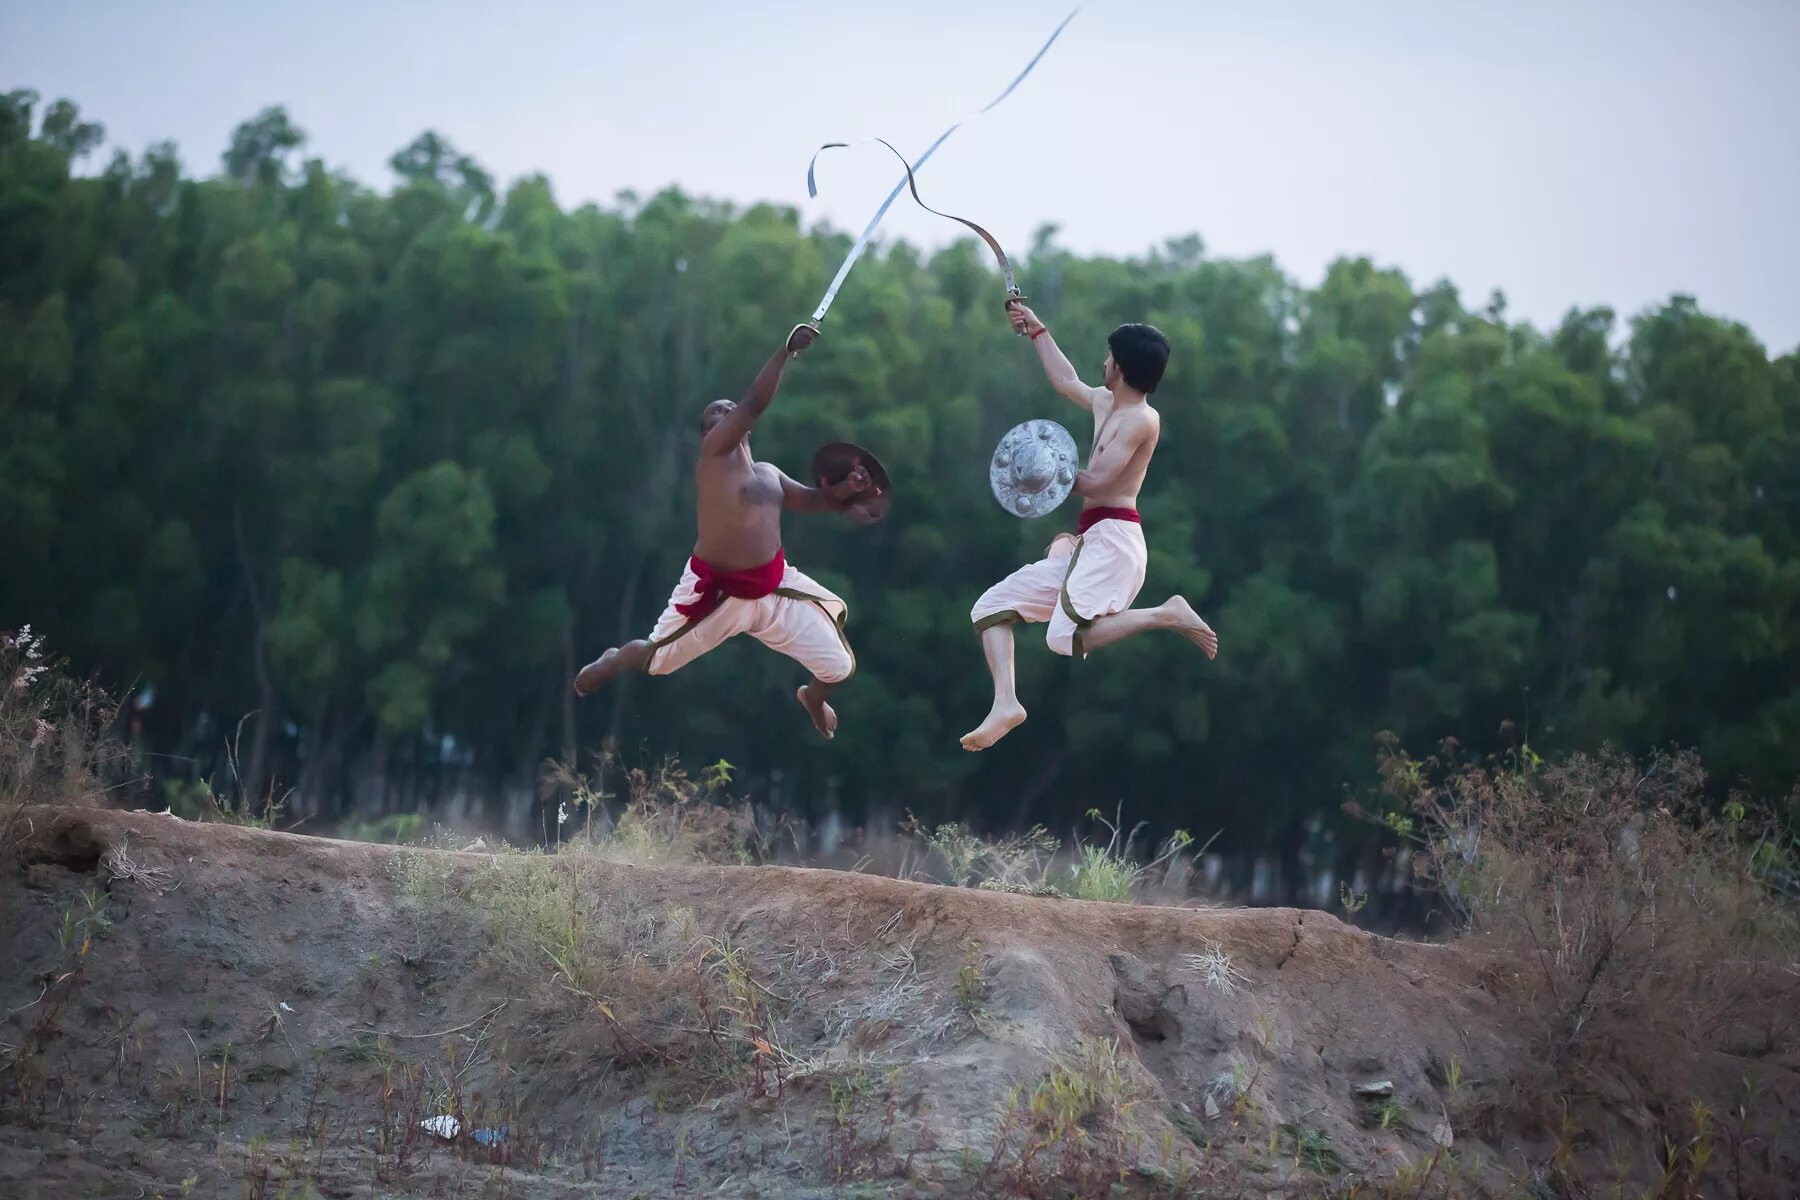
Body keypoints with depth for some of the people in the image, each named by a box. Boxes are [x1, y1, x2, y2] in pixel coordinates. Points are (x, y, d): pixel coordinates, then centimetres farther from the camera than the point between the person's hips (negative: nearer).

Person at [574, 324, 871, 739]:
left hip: (773, 588, 6)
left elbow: (813, 500, 17)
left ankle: (813, 698, 40)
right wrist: (787, 349, -27)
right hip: (717, 591, -6)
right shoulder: (714, 452, -11)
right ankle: (611, 663, 47)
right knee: (656, 660, 10)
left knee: (839, 667, 3)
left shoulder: (767, 473, 12)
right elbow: (755, 403, -23)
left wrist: (845, 489, -4)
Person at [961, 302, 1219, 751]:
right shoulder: (1104, 403, 19)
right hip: (1088, 544, 10)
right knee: (991, 605, 4)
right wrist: (1037, 332, 46)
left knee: (1066, 635, -31)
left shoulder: (1141, 418, -8)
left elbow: (1096, 480, -17)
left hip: (1114, 540, -10)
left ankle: (1167, 615, -16)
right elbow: (1066, 382, 41)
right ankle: (1006, 703, -11)